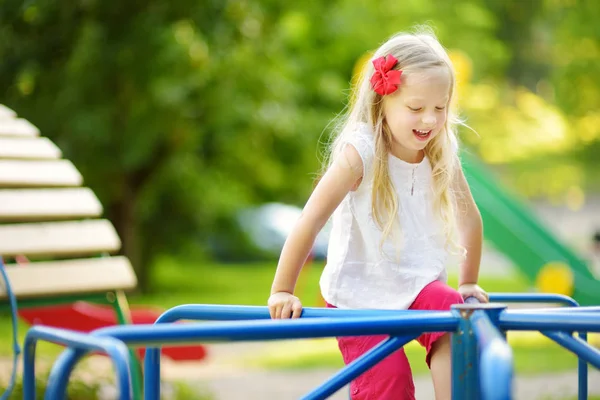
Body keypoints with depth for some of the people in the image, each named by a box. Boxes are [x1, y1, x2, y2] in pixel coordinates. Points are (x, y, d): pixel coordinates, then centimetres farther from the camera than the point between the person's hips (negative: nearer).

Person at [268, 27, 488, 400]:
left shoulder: (443, 154, -5)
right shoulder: (360, 152, -20)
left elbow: (470, 219, 10)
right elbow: (310, 222, -20)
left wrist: (468, 284, 17)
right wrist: (282, 292, -17)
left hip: (418, 285, 3)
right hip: (359, 295, -3)